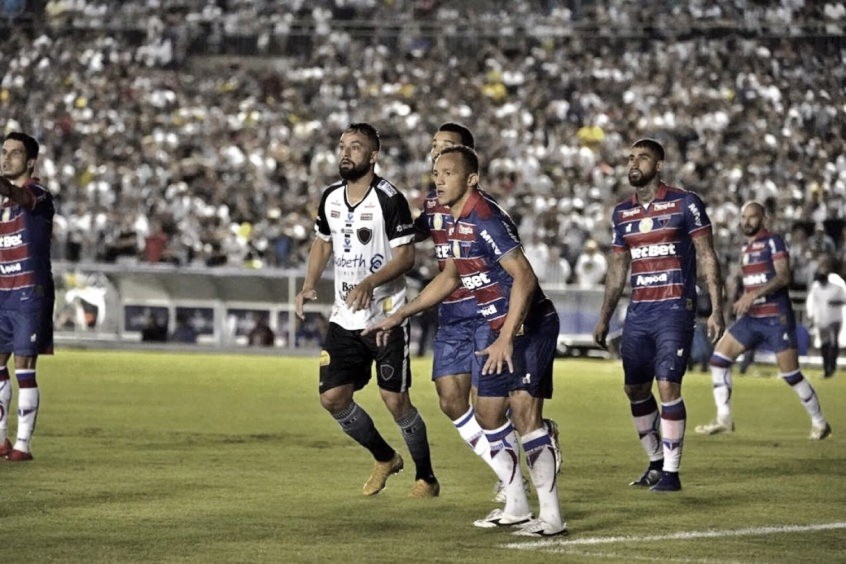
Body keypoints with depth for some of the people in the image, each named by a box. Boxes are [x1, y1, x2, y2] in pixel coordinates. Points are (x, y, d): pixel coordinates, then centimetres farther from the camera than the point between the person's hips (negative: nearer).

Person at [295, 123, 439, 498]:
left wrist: (370, 283, -28)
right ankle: (384, 459, 24)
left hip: (386, 316, -6)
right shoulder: (330, 197, 6)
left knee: (396, 401, -5)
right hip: (344, 320, 6)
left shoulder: (390, 200, -14)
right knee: (333, 399, 0)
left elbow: (406, 256, -14)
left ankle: (426, 477, 15)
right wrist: (309, 286, 6)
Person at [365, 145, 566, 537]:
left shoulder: (486, 219, -21)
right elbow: (450, 278, 25)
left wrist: (507, 339, -31)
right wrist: (401, 315, 24)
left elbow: (525, 278, -27)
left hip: (530, 325, -10)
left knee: (524, 414, -15)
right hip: (500, 328, 10)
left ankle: (551, 516, -12)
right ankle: (516, 507, 25)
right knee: (488, 414, 14)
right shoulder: (456, 221, 10)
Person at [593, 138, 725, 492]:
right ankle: (656, 462, 24)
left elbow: (707, 259, -4)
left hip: (674, 308, -6)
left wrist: (716, 309, -10)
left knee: (668, 386, -13)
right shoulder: (622, 213, 12)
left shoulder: (685, 204, -4)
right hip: (638, 312, 6)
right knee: (635, 390, 8)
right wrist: (604, 318, 17)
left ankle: (671, 473, -6)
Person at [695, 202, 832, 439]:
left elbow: (783, 276, -19)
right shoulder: (745, 248, 16)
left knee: (791, 374, -6)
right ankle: (724, 419, 0)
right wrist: (743, 303, 14)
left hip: (777, 319, -7)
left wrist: (753, 295, -27)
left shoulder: (774, 242, -7)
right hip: (751, 318, 7)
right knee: (719, 357, -4)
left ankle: (819, 423, 11)